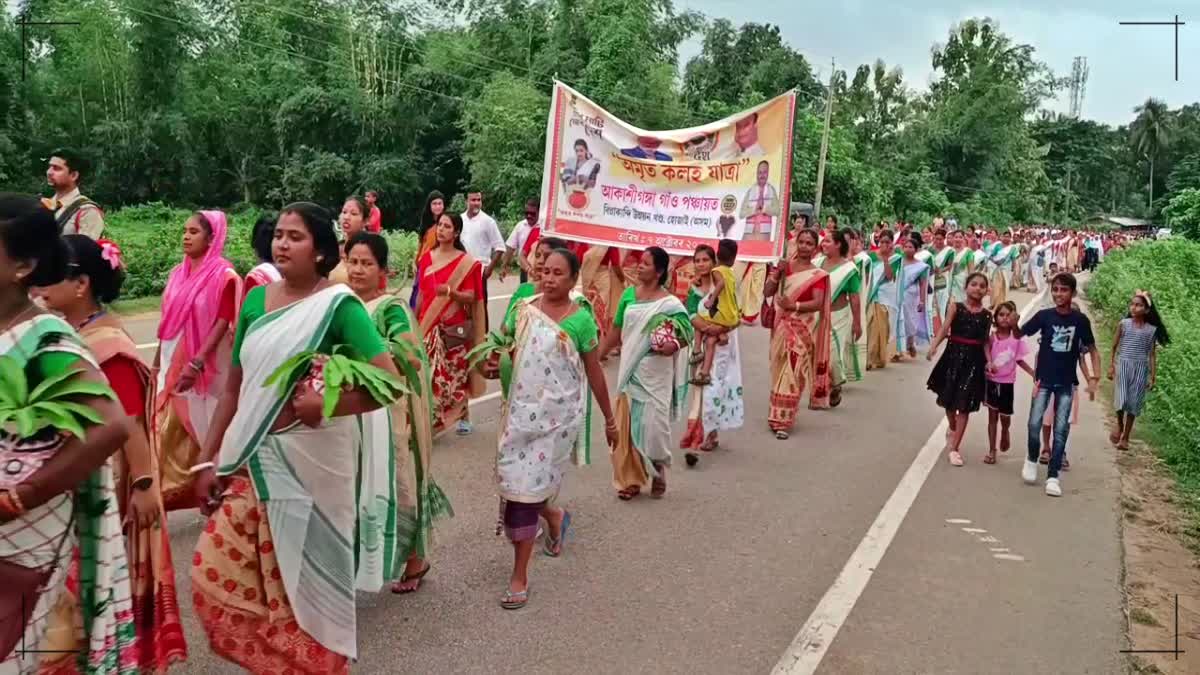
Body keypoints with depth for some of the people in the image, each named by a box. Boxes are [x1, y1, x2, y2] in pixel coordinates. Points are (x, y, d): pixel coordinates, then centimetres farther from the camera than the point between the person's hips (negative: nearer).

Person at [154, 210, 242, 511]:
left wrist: (197, 363, -23)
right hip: (173, 362, 6)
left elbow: (223, 322, -16)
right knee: (168, 431, 8)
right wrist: (157, 363, 14)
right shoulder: (178, 273, 10)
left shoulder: (223, 275, -11)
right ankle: (168, 489, 18)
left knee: (206, 427, 3)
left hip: (205, 365, -6)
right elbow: (168, 322, 13)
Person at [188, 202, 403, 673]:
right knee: (217, 574, 8)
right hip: (250, 460, 5)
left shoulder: (339, 305, -11)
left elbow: (389, 381, -18)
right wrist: (207, 460, 9)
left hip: (309, 464, -5)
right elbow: (234, 387, 10)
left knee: (303, 583, 7)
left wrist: (325, 406, -19)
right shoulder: (256, 300, 5)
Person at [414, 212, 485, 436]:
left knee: (455, 372, 1)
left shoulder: (466, 262, -5)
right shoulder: (427, 258, 8)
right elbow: (421, 293, 13)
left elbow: (471, 297, -8)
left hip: (454, 327, -3)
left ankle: (462, 417, 16)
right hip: (428, 325, 3)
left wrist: (450, 292, -26)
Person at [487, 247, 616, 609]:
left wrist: (610, 419, 6)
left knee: (528, 484, -4)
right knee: (516, 481, 7)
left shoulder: (580, 319, -5)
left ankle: (520, 575, 8)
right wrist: (493, 365, -8)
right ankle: (554, 515, 42)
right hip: (521, 409, 4)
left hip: (557, 413, -4)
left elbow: (594, 372, 1)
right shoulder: (523, 309, 4)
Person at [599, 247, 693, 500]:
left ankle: (658, 472, 26)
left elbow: (689, 334, -4)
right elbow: (616, 331, 9)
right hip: (630, 371, 4)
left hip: (655, 376, -4)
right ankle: (630, 479, 19)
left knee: (653, 424, 0)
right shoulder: (629, 295, 3)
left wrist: (674, 346, -24)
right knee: (626, 426, 6)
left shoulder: (670, 304, -9)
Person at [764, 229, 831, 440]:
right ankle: (779, 416, 25)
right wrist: (777, 273, -10)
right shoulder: (786, 266, 8)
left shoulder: (818, 274, -4)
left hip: (803, 328, -4)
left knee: (793, 373, -7)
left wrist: (794, 305, -27)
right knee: (779, 371, 11)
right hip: (782, 326, 4)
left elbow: (818, 303, -14)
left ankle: (782, 421, -2)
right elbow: (768, 292, 5)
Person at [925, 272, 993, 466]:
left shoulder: (986, 315, 3)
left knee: (964, 405, 0)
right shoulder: (956, 307, -1)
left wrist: (989, 362, -9)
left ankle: (954, 448, 5)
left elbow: (985, 342, 5)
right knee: (949, 400, 10)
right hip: (954, 355, 0)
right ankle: (952, 429, 43)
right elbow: (944, 328, -13)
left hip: (974, 359, 0)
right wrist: (934, 346, -29)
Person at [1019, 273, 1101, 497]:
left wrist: (1094, 378, -4)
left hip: (1066, 383, 1)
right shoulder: (1044, 316, -6)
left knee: (1061, 429, -1)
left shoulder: (1080, 319, -4)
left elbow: (1092, 351, 4)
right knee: (1034, 424, -10)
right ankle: (1032, 459, 18)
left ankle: (1053, 476, 8)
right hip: (1044, 379, -1)